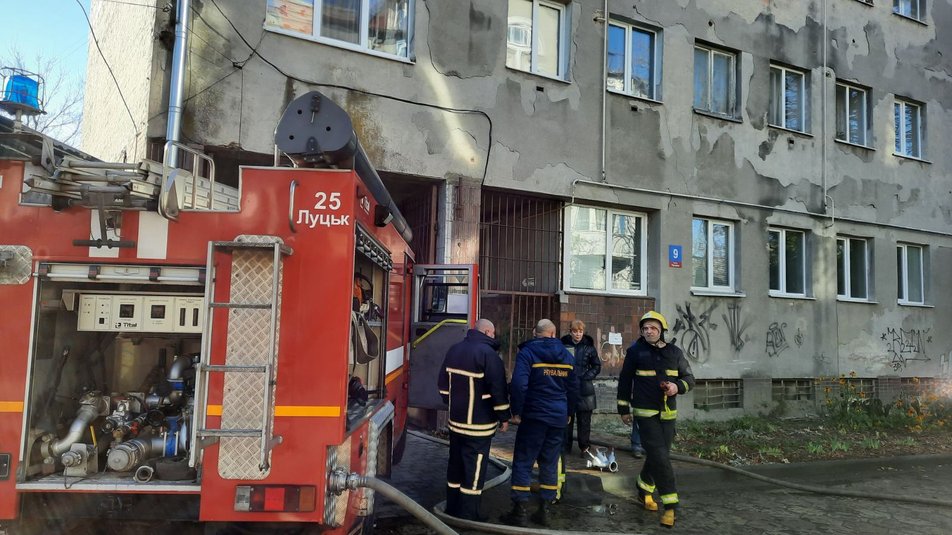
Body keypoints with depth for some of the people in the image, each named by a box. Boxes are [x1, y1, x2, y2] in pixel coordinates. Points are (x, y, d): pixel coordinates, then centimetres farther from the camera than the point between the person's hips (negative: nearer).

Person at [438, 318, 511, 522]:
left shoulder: (454, 350, 9)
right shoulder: (487, 353, -16)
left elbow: (444, 383, 17)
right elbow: (498, 389, -16)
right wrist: (504, 416, -6)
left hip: (455, 420, 8)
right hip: (479, 423, -8)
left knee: (456, 463, 16)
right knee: (474, 467, 0)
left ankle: (452, 507, 26)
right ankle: (468, 514, 4)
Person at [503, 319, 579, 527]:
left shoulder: (527, 352, -8)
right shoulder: (567, 355, 9)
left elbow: (518, 384, -18)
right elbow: (573, 388, 13)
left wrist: (516, 412, -9)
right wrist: (568, 413, 23)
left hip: (534, 415, -5)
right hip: (558, 417, 5)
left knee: (523, 462, 2)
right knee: (550, 463, 12)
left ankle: (520, 511, 2)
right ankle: (544, 510, 15)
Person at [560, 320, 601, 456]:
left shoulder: (589, 347, 2)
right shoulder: (563, 345, 1)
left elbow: (597, 366, 9)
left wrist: (586, 377, -4)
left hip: (584, 390, 0)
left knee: (584, 420, 4)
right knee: (566, 419, 5)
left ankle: (584, 447, 15)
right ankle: (565, 447, 15)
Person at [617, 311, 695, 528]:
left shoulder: (674, 352, 3)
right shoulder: (635, 351, -5)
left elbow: (689, 378, 10)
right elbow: (625, 380, 1)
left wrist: (678, 386, -13)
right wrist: (623, 409, 2)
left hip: (668, 413, 4)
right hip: (645, 412, -4)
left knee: (658, 455, 12)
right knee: (659, 457, -10)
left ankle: (644, 490, 34)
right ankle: (670, 504, -4)